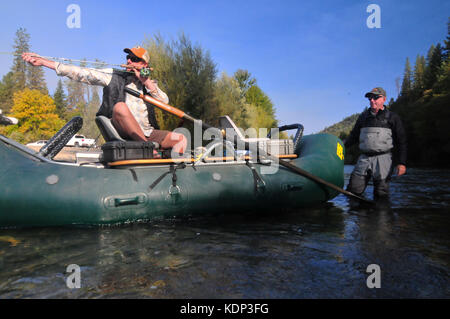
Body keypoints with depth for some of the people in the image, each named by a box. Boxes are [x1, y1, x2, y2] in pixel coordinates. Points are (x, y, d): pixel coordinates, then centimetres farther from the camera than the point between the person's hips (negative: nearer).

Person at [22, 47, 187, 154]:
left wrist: (146, 81, -7)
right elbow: (82, 73, 3)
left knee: (181, 139, -15)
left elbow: (165, 101, 2)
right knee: (119, 106, -33)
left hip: (147, 134, 3)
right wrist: (44, 62, -3)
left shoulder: (149, 84, 17)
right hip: (122, 132, -2)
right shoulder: (113, 77, 10)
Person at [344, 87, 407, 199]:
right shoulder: (363, 116, 18)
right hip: (364, 157, 3)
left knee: (381, 194, -4)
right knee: (353, 191, -2)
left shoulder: (392, 117, 6)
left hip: (383, 158, -3)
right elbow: (354, 136, 22)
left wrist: (401, 163, -6)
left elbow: (401, 141, 4)